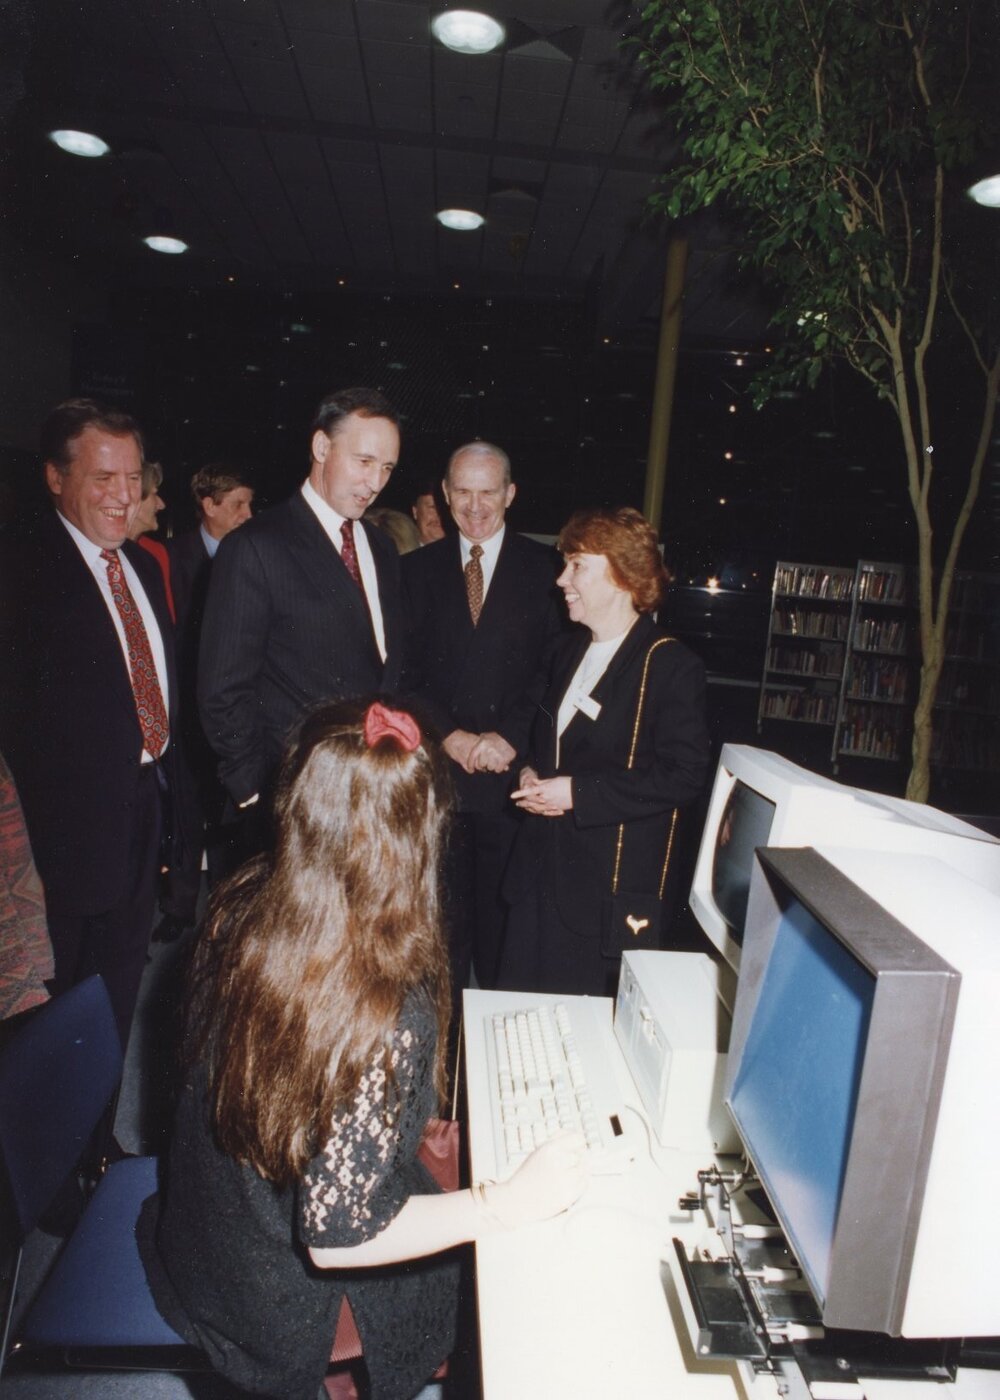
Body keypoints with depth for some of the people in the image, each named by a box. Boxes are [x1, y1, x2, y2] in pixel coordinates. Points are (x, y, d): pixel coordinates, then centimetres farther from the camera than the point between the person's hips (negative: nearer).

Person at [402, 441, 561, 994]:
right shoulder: (419, 568, 8)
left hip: (512, 769, -2)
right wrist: (449, 735, -8)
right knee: (444, 901, 12)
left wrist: (510, 736, -13)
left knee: (502, 900, 7)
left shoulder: (545, 568, 1)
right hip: (438, 767, 2)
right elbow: (407, 668, 4)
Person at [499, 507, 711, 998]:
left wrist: (579, 793, -20)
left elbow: (684, 774, -18)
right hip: (543, 871, 7)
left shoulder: (672, 666, -13)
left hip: (615, 889, -7)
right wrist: (531, 772, 2)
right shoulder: (570, 651, 12)